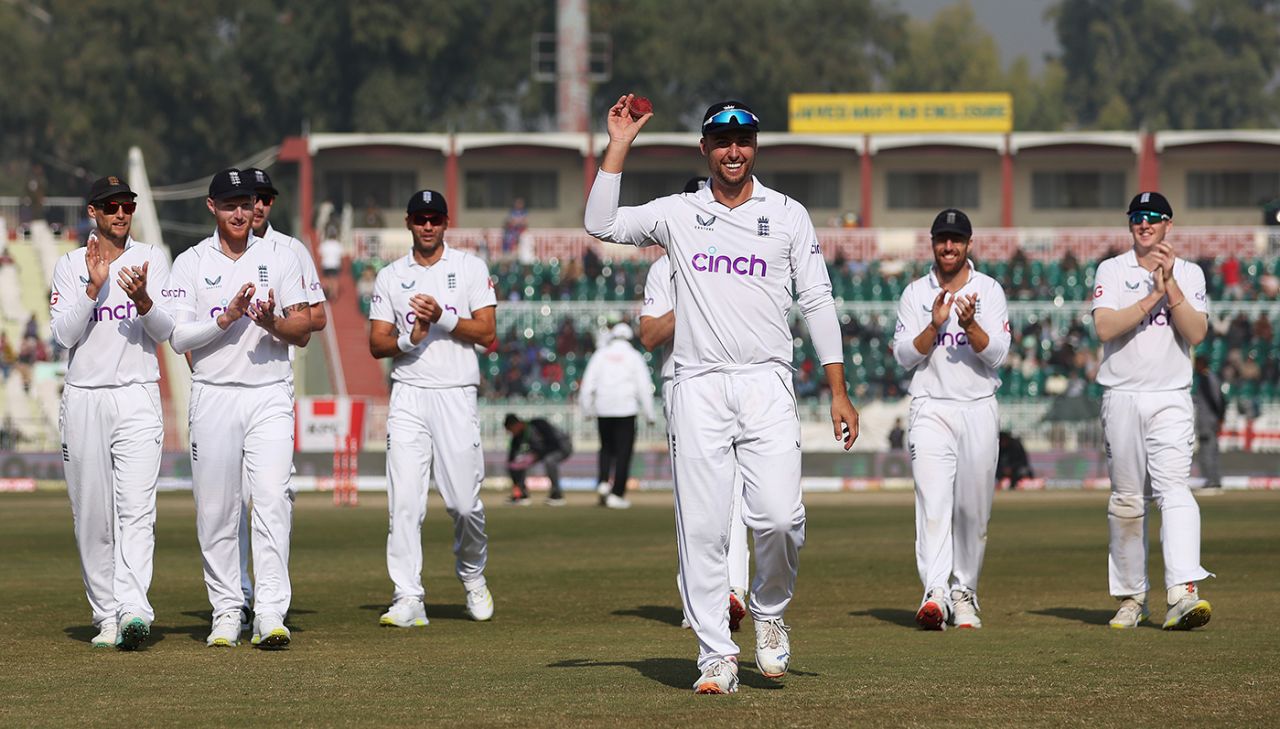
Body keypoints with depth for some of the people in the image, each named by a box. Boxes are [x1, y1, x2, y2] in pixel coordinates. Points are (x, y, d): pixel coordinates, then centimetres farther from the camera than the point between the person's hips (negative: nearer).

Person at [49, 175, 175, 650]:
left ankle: (133, 610, -26)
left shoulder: (151, 259, 7)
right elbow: (64, 334, -5)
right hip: (83, 398, 2)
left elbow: (164, 330, -3)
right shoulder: (69, 267, 7)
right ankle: (106, 615, 11)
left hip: (137, 398, -2)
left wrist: (142, 298, -23)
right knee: (92, 517, 3)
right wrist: (95, 287, -17)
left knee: (136, 508, -15)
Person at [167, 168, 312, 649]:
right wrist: (225, 319, -16)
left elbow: (303, 332, 5)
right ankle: (227, 613, 12)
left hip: (270, 396, -1)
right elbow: (177, 337, -2)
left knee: (272, 500, -14)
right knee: (215, 510, 3)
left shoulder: (279, 258, 8)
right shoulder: (191, 264, 5)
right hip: (213, 397, 1)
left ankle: (270, 614, -19)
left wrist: (272, 322, -16)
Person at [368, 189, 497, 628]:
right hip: (408, 394, 1)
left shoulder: (471, 269, 6)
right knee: (404, 500, -9)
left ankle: (472, 575, 26)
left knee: (464, 501, -2)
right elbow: (376, 344, 7)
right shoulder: (390, 277, 11)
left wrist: (442, 317, -16)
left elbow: (487, 333, -2)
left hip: (456, 394, -1)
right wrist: (410, 339, -14)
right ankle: (408, 600, -10)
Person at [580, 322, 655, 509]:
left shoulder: (601, 354, 8)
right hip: (626, 409, -2)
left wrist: (587, 409, 12)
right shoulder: (634, 357, 3)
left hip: (603, 409, 2)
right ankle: (617, 494, -3)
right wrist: (649, 414, 2)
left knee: (607, 447, 19)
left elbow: (588, 383, 5)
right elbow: (644, 386, -1)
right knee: (624, 451, 1)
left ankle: (603, 483, -1)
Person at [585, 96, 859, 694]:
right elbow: (601, 224, -2)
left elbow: (817, 302, 7)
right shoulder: (677, 214, 11)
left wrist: (838, 391, 1)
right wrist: (619, 146, -3)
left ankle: (769, 611, 12)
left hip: (767, 384, -1)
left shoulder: (788, 215, 9)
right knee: (701, 527, -4)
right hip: (698, 386, 1)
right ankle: (716, 656, 1)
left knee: (780, 516, -16)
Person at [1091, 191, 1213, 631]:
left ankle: (1183, 592, -31)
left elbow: (1195, 333, -4)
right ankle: (1131, 598, 14)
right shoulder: (1112, 271, 6)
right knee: (1127, 499, 4)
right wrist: (1153, 295, -15)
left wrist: (1171, 286, -12)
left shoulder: (1189, 274, 9)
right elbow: (1105, 328, -10)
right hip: (1122, 396, 1)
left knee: (1174, 489, -17)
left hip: (1171, 400, -1)